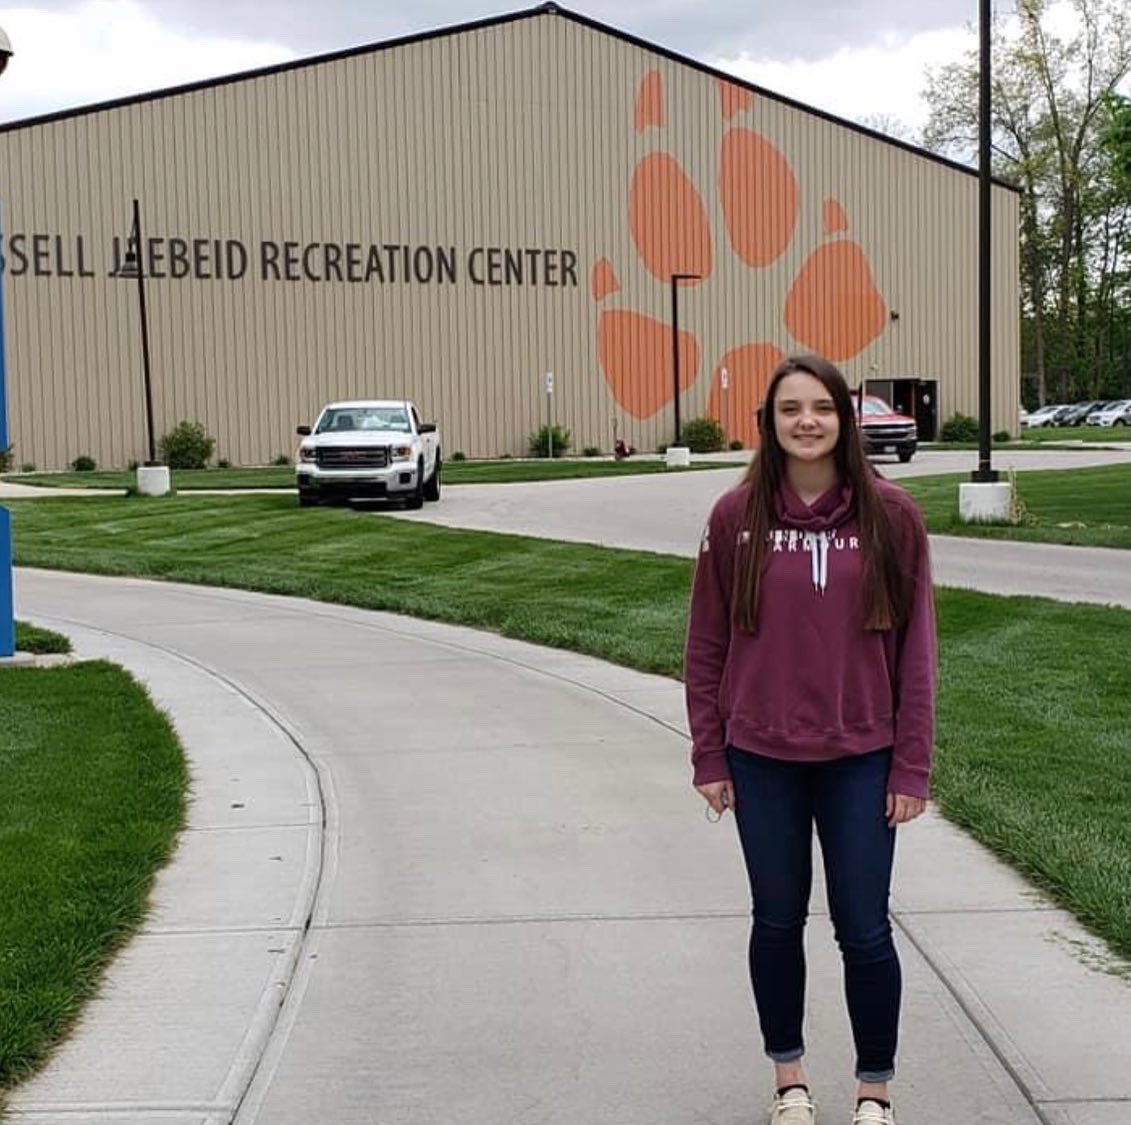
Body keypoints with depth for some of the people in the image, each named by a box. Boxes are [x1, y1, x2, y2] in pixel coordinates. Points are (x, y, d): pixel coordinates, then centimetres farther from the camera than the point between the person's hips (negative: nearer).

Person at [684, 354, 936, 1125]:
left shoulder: (890, 515, -5)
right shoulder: (737, 517, -3)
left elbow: (915, 649, -3)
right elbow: (707, 645, 1)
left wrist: (912, 767, -5)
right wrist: (709, 756, 0)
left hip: (861, 760, -1)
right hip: (762, 759, 1)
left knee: (864, 931, 5)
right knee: (778, 922, 13)